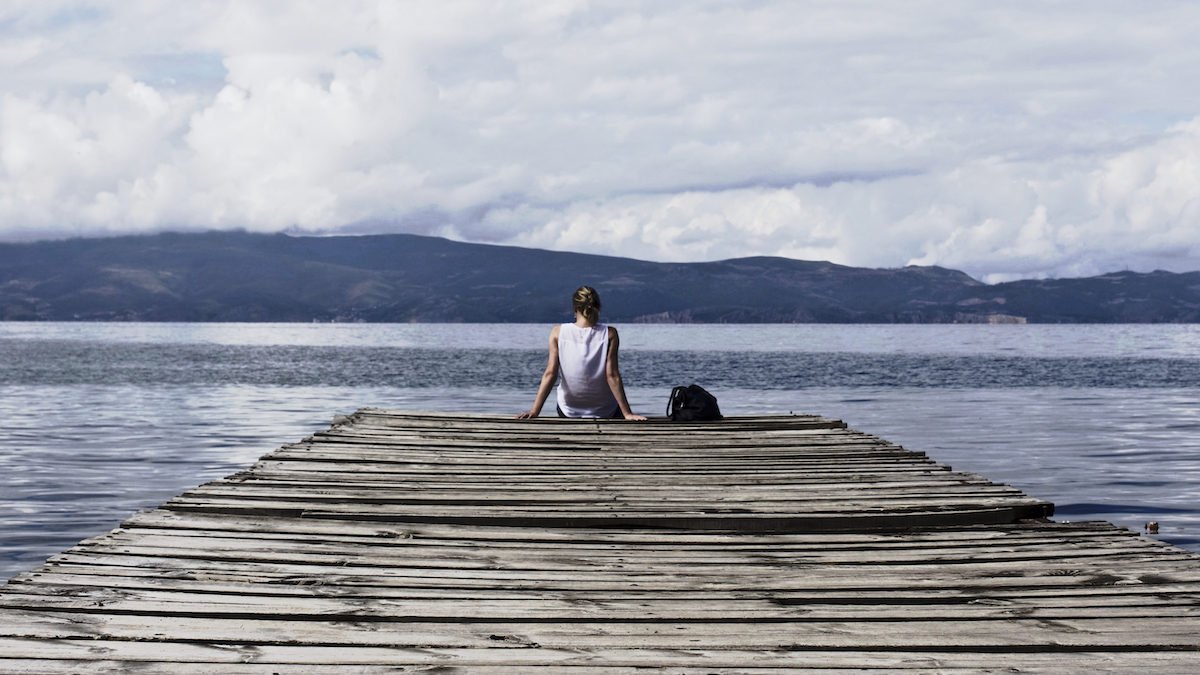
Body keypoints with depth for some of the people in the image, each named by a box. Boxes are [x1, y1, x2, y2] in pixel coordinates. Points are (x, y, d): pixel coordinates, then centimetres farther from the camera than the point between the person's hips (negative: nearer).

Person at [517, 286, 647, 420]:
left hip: (569, 414, 2)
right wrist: (627, 414, -13)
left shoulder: (558, 333, -11)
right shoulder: (609, 334, -14)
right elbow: (612, 375, -17)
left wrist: (534, 411, -13)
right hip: (605, 412, -1)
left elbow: (550, 374, -14)